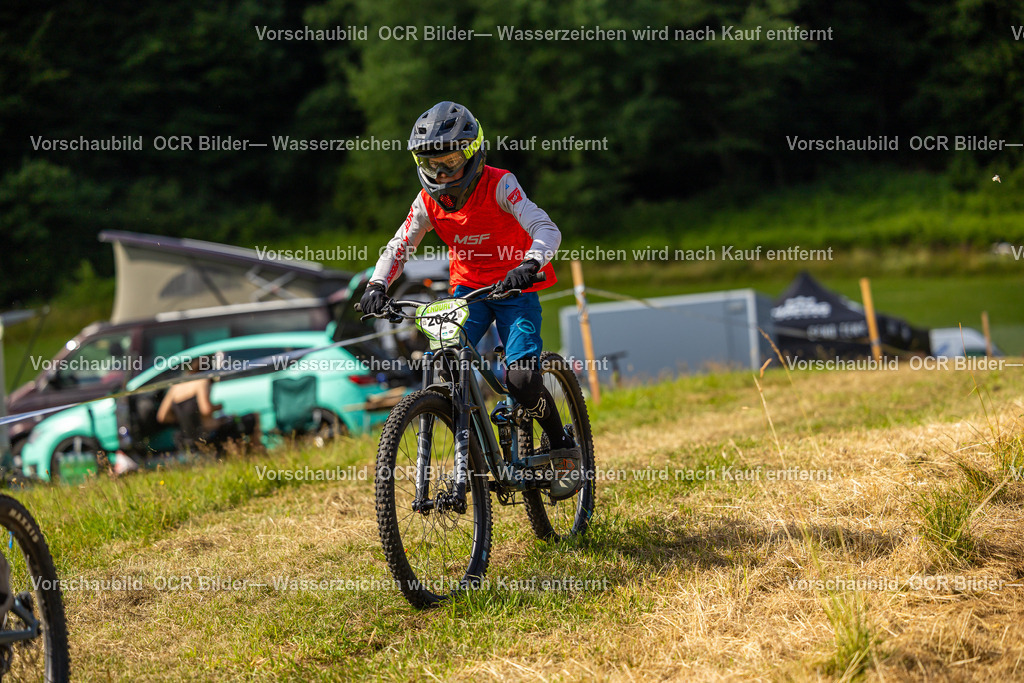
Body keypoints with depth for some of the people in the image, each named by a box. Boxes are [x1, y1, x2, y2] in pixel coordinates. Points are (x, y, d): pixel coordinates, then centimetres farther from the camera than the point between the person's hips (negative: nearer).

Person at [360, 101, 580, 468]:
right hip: (469, 288, 4)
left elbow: (547, 231, -33)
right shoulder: (429, 200, -8)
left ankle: (561, 442, 9)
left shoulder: (499, 186, -22)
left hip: (515, 289, -4)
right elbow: (399, 246, -5)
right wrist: (377, 286, -25)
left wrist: (529, 265, -53)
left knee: (521, 379, -19)